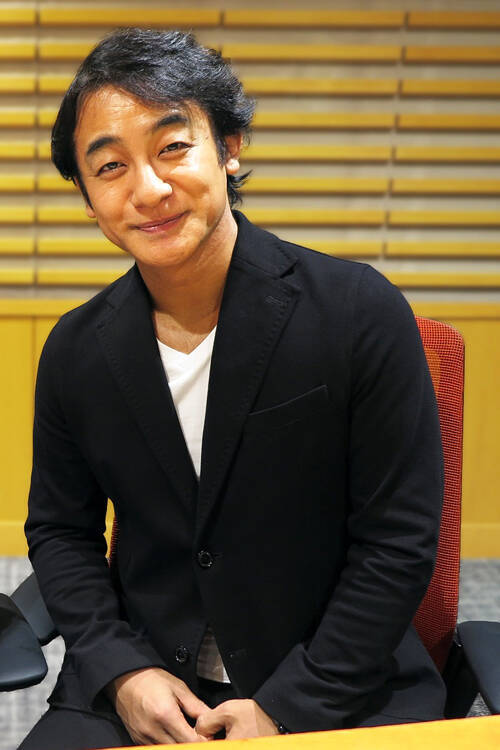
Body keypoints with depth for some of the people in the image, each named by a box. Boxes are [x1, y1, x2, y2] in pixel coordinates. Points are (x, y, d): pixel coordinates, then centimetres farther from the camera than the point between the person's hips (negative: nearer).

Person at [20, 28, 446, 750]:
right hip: (142, 683, 3)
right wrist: (122, 671, -4)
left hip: (336, 687, -2)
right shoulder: (75, 351, 0)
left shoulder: (361, 312, -11)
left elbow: (399, 542, -9)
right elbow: (61, 529, 10)